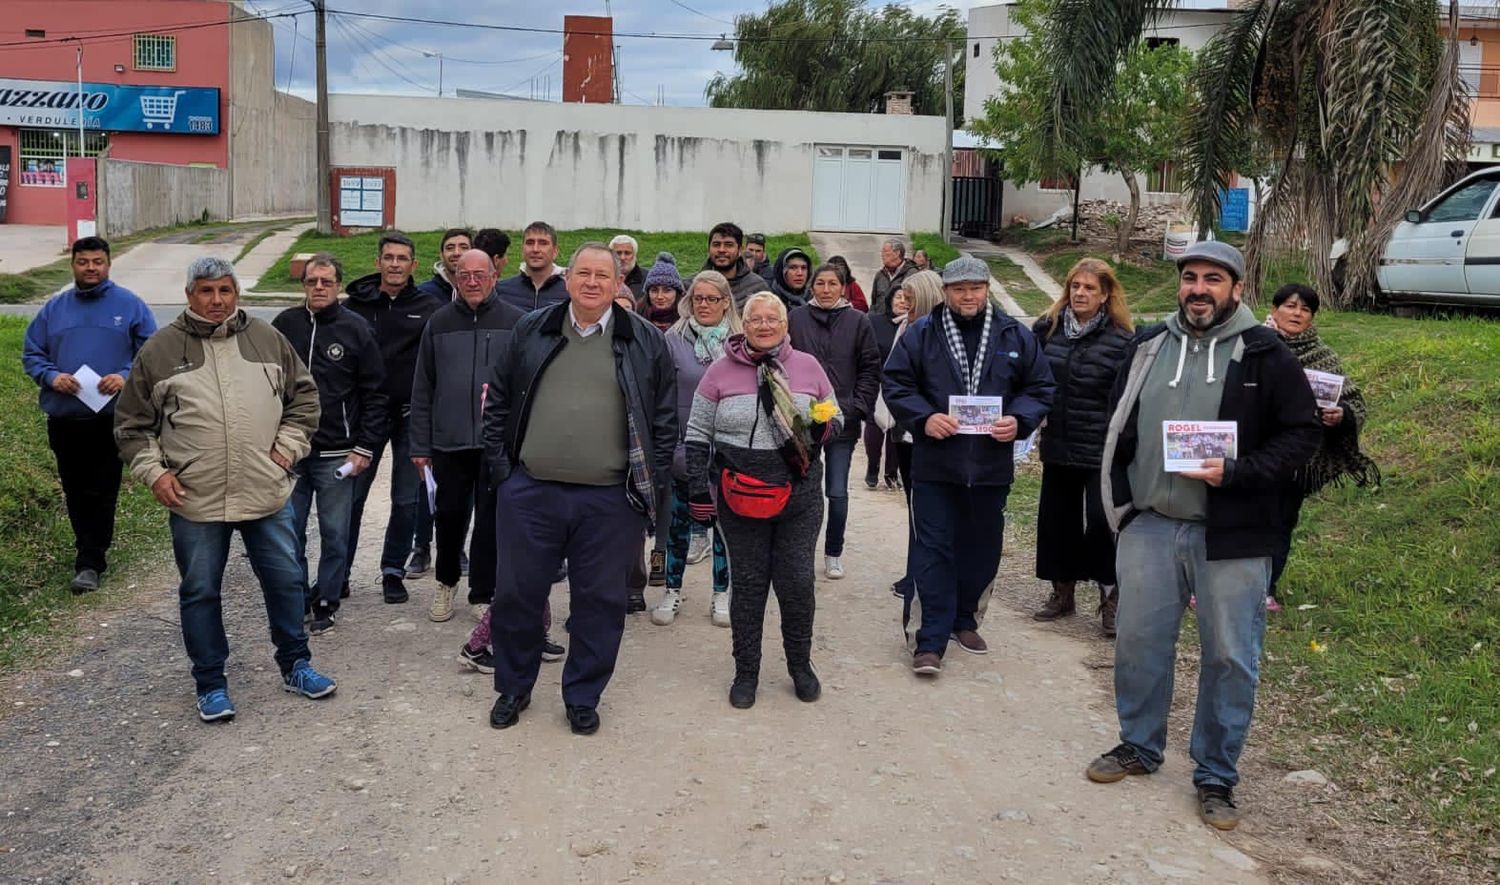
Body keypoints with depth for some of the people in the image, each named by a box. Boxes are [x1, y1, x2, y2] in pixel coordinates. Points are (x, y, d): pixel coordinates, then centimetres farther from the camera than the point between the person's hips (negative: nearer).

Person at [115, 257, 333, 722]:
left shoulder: (268, 339, 5)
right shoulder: (160, 350, -1)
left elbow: (304, 396, 13)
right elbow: (132, 424, 6)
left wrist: (288, 445, 3)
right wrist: (153, 471, -5)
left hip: (267, 494, 2)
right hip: (195, 501, -1)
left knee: (285, 582, 11)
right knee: (200, 592, 8)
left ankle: (295, 665, 29)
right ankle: (211, 684, 23)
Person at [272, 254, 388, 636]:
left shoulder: (356, 330, -1)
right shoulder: (285, 325, 5)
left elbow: (375, 395, 0)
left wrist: (365, 447, -5)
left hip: (336, 455, -2)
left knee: (334, 533, 5)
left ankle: (325, 603, 18)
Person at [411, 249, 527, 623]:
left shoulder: (516, 322, 0)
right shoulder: (439, 323, 6)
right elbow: (422, 389, 8)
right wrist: (420, 445, 5)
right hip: (449, 441, 2)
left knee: (491, 519, 5)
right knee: (449, 515, 10)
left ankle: (483, 594, 19)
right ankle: (446, 581, 34)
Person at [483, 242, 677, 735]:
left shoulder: (646, 341, 3)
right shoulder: (531, 332, 7)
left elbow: (665, 418, 4)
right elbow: (499, 402, 11)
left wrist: (652, 485, -1)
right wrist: (501, 467, 4)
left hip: (610, 500, -1)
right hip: (531, 492, 1)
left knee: (599, 601, 8)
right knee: (518, 594, 9)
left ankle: (582, 698, 25)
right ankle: (513, 689, 29)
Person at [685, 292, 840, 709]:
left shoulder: (807, 366, 4)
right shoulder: (722, 370, 0)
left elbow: (834, 419, 15)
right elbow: (698, 433, 5)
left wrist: (822, 428, -9)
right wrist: (698, 489, -1)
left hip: (799, 494, 1)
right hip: (740, 498, -1)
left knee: (797, 581, 4)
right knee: (747, 584, 6)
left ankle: (800, 664, 25)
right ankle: (746, 671, 20)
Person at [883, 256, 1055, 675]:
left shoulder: (1016, 336, 5)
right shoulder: (921, 334, 0)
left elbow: (1040, 388, 9)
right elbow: (896, 384, 1)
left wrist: (1019, 421, -10)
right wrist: (924, 418, -15)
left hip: (991, 466, 3)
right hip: (935, 464, -2)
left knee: (982, 549, 14)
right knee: (934, 551, -3)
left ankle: (964, 621, 33)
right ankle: (929, 641, 2)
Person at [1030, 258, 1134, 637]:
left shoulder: (1121, 339, -7)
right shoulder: (1047, 328, 3)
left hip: (1101, 451, -4)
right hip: (1057, 446, 4)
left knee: (1102, 521, -4)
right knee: (1056, 518, 12)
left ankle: (1110, 598, 12)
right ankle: (1062, 592, 28)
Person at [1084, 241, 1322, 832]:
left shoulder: (1265, 355, -3)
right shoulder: (1147, 347, 8)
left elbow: (1302, 433, -4)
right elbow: (1118, 429, 14)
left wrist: (1236, 472, -17)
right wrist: (1119, 502, 8)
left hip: (1232, 536, -3)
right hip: (1149, 526, 3)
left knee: (1230, 657, 5)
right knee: (1139, 641, 12)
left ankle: (1216, 776, 21)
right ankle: (1139, 746, 33)